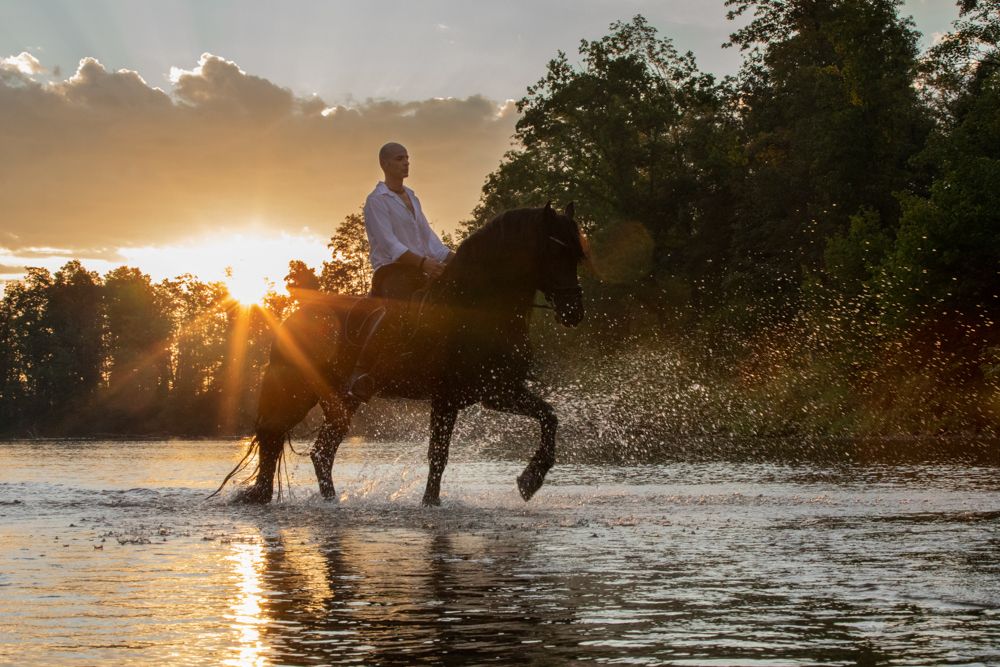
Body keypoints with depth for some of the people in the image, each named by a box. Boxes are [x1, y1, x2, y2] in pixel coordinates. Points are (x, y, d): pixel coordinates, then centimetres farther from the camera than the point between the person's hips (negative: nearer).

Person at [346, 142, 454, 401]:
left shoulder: (412, 198, 23)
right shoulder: (376, 200, -2)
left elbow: (429, 237, 19)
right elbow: (390, 245, -14)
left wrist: (454, 260, 4)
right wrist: (423, 262, -25)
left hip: (420, 272, 8)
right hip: (392, 270, -8)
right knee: (396, 309, -36)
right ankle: (360, 374, -35)